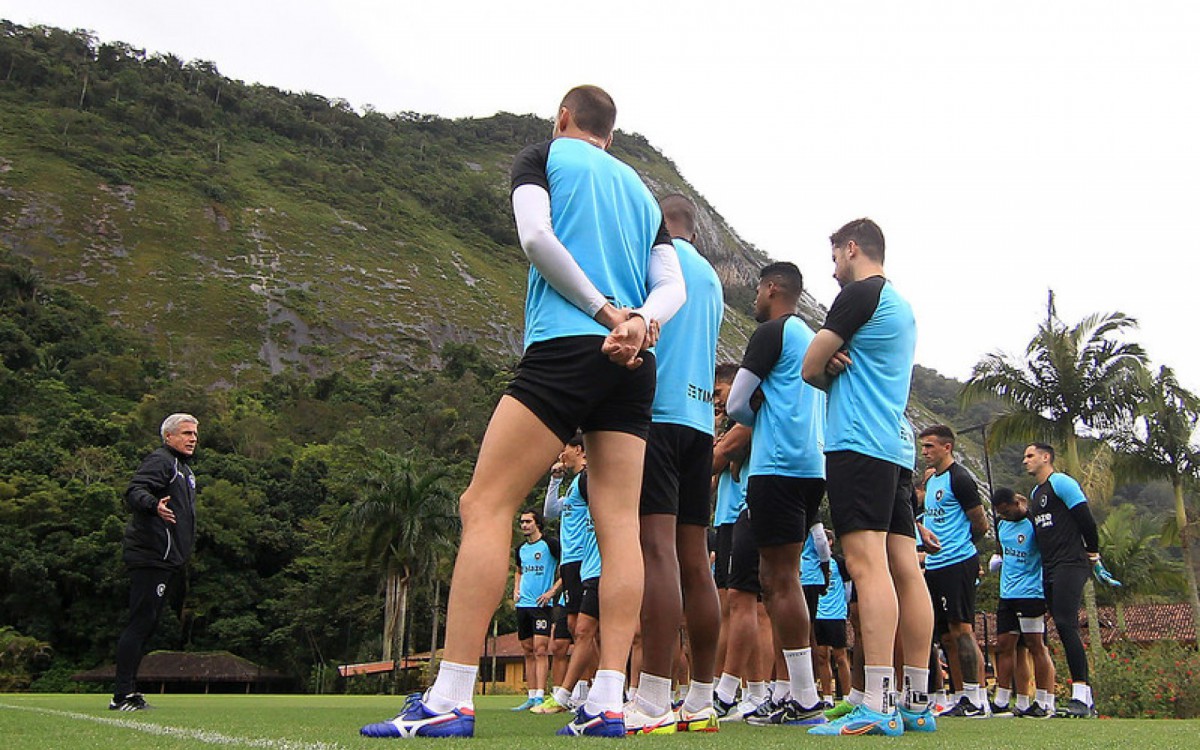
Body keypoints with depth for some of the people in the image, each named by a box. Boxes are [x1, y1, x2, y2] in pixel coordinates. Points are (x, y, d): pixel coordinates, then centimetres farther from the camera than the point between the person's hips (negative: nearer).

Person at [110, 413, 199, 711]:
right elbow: (134, 491, -23)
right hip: (150, 556, -10)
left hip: (165, 560, 10)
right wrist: (154, 505, -43)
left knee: (145, 625, 12)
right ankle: (122, 695, -7)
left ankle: (128, 692, 17)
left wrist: (182, 552, 25)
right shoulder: (160, 460, -8)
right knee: (141, 622, -10)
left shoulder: (184, 469, 23)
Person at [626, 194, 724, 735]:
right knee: (694, 558, 6)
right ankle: (700, 703, 9)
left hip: (657, 408, -7)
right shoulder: (712, 278, 25)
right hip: (700, 417, 7)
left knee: (657, 546, -15)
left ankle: (652, 705, -20)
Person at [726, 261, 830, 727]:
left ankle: (806, 700, -7)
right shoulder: (812, 338, 21)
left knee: (781, 580, -7)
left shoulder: (772, 332, -4)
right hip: (812, 466, 9)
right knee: (776, 577, 12)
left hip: (778, 465, -9)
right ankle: (794, 689, 12)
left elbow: (736, 405, -5)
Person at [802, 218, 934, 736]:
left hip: (859, 443, -9)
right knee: (905, 568, 5)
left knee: (867, 564, -15)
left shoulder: (860, 293, -4)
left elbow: (810, 369, -3)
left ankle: (877, 707, -21)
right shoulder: (901, 305, 25)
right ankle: (918, 704, 7)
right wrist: (839, 366, 4)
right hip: (897, 446, 9)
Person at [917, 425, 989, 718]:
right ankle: (964, 697, 14)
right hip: (935, 566, 9)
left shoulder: (959, 479, -9)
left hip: (957, 563, -9)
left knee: (961, 630, -11)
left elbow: (981, 524, -7)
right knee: (947, 636, 9)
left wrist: (959, 547, 5)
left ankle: (977, 700, -7)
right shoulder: (931, 481, 18)